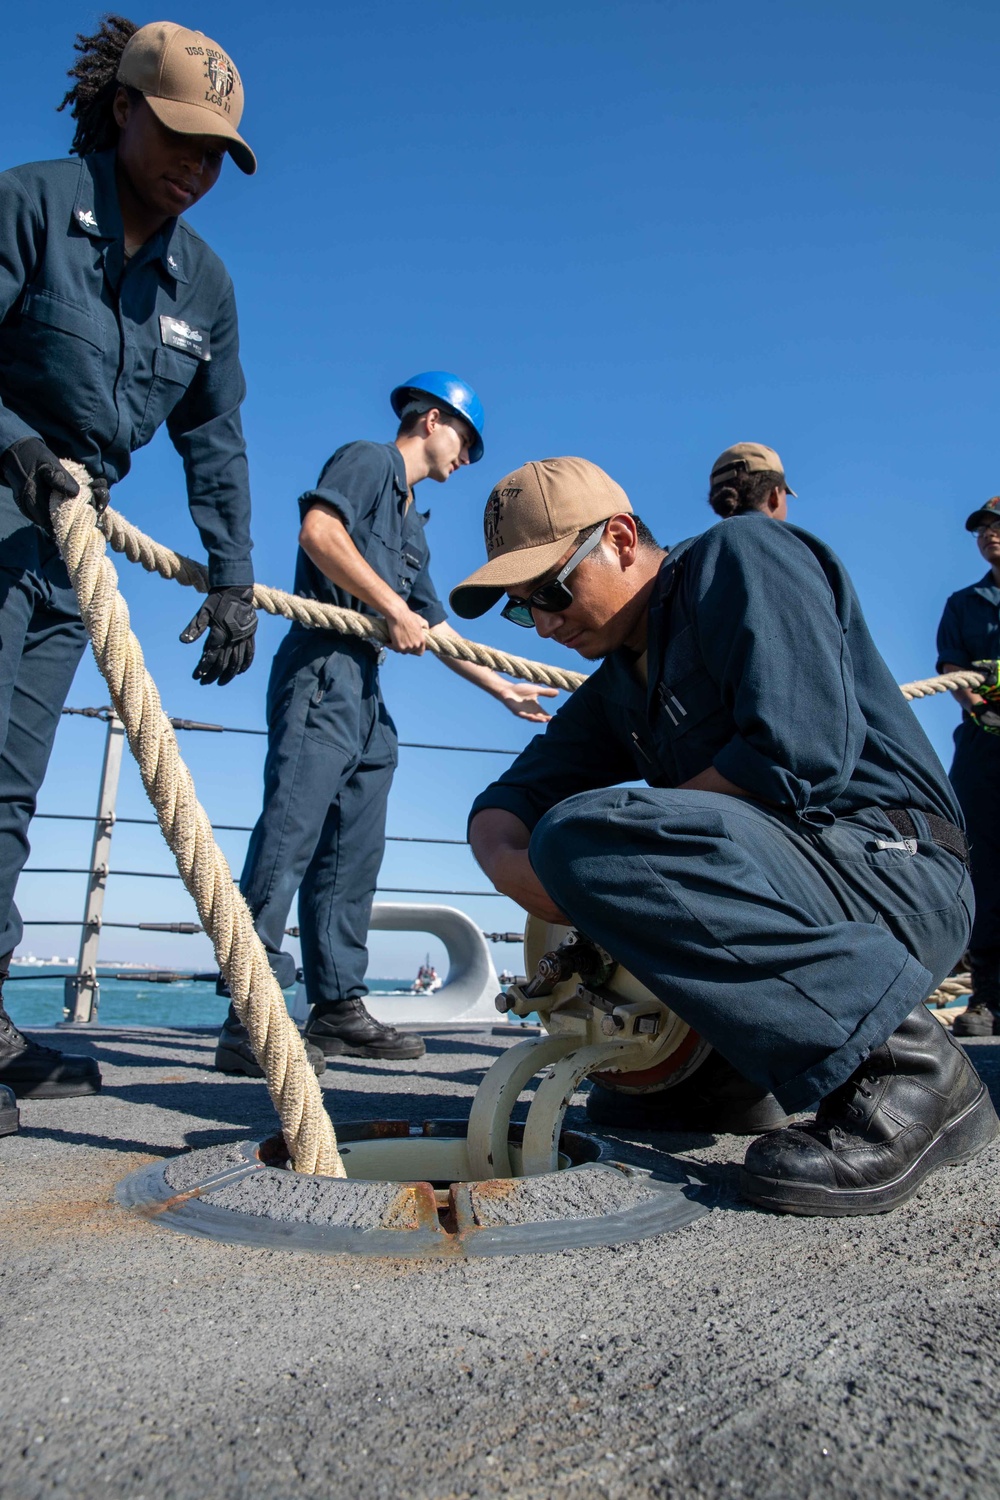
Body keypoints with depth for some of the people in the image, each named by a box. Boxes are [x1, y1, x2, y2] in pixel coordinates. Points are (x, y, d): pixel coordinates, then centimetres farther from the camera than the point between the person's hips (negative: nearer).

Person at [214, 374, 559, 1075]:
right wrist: (393, 607, -12)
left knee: (354, 853, 5)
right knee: (290, 833, -15)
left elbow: (437, 629, 31)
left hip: (369, 689, 10)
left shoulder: (413, 525, 30)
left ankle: (338, 1006, 10)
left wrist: (503, 688, 32)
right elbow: (319, 531, -14)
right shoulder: (368, 460, 6)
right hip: (324, 667, -9)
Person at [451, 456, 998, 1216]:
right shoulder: (615, 690, 18)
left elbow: (801, 755, -21)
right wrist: (509, 863, -14)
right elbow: (509, 797, 12)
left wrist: (582, 847, -12)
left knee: (581, 836, -28)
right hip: (790, 881, 9)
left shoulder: (741, 555, -6)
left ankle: (897, 1059, -22)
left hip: (892, 868, -9)